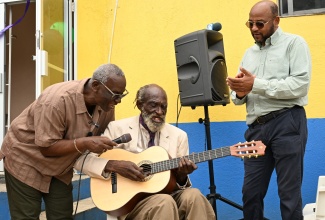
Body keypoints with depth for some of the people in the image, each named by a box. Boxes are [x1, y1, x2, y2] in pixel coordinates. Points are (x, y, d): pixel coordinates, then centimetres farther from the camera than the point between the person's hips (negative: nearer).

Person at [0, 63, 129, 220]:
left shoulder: (105, 103, -12)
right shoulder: (57, 101, -33)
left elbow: (107, 135, 1)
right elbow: (46, 148, -30)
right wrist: (84, 143, -40)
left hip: (60, 167, 6)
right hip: (25, 159, -6)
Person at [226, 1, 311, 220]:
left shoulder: (294, 43, 1)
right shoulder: (250, 53, 19)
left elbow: (300, 85, -13)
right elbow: (242, 96, 19)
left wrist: (256, 85, -16)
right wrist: (240, 93, -6)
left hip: (287, 123, -5)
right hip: (257, 126, 6)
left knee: (289, 193, 0)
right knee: (251, 192, 7)